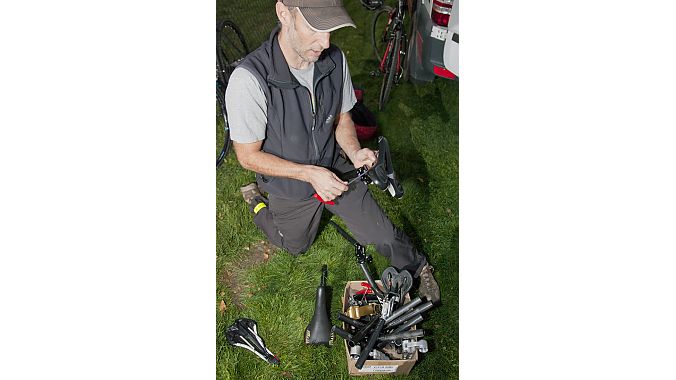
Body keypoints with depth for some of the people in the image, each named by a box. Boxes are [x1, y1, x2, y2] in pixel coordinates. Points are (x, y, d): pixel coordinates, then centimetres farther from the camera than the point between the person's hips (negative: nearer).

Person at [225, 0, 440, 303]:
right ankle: (256, 201, 46)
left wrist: (354, 152, -21)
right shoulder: (248, 80, -34)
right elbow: (247, 155, -22)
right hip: (289, 184, -2)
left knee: (382, 236, 5)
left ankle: (418, 268, 36)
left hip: (336, 171, 3)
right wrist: (309, 173, -28)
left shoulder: (334, 59, -19)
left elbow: (342, 118, -1)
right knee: (297, 246, 24)